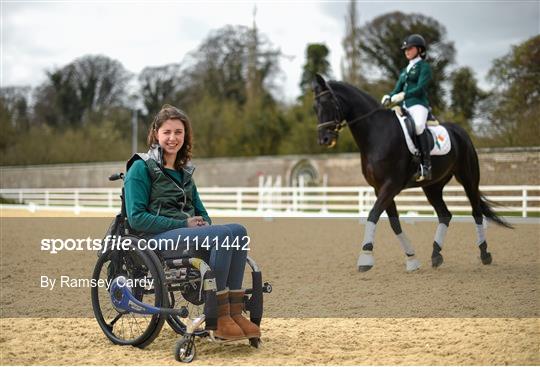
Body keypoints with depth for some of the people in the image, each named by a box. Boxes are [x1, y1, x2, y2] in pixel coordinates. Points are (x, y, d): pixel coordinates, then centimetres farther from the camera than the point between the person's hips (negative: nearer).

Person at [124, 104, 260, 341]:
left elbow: (200, 212, 26)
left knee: (238, 231, -24)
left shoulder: (184, 172, 22)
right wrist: (183, 224, -13)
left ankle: (234, 311, -25)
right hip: (155, 238, -6)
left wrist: (204, 224, 0)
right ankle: (219, 319, -28)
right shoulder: (141, 168, 1)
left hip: (187, 234, 7)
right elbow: (137, 219, -9)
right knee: (223, 235, -31)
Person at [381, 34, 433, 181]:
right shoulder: (405, 70, 26)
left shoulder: (424, 66, 4)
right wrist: (388, 97, -2)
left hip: (418, 105, -9)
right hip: (404, 107, 9)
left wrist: (403, 95, -23)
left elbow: (420, 88, -10)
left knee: (418, 125, -38)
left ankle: (426, 165, -39)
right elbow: (397, 90, 21)